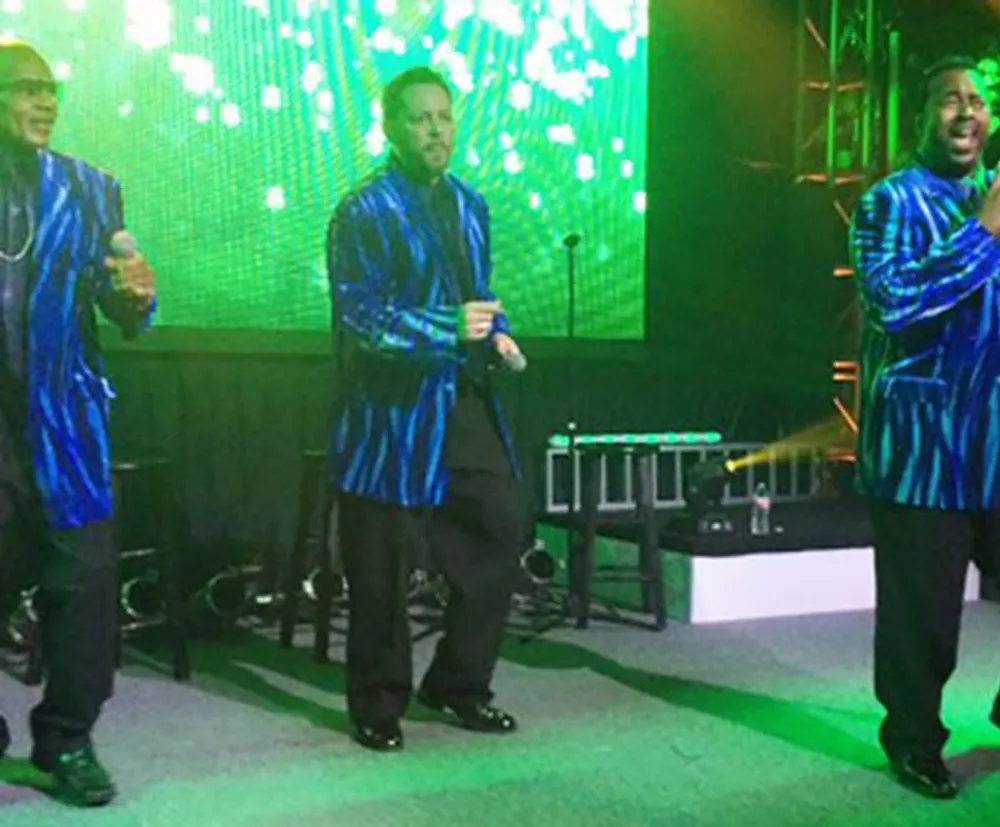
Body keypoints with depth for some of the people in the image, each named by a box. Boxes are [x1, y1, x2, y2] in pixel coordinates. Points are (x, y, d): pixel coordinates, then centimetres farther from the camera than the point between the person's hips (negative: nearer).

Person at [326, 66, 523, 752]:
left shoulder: (470, 204, 15)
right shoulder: (363, 213, -7)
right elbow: (361, 316, -15)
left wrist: (497, 334, 3)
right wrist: (451, 330, -25)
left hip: (468, 405, 7)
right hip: (394, 411, -6)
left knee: (499, 537, 8)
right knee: (383, 569, 3)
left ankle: (460, 685, 25)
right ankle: (379, 704, 21)